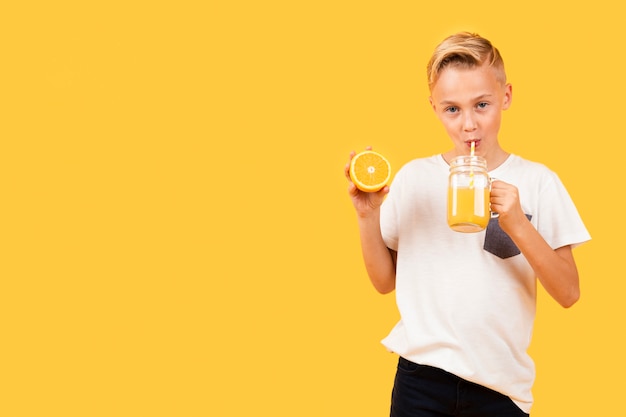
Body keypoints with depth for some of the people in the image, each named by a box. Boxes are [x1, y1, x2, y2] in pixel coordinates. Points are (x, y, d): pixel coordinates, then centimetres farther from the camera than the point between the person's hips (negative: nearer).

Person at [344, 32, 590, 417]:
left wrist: (517, 225, -19)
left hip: (501, 384, -1)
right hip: (421, 376, 1)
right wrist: (368, 215, -9)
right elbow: (385, 281, 5)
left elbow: (568, 294, -7)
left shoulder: (536, 182, -4)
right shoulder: (413, 178, 1)